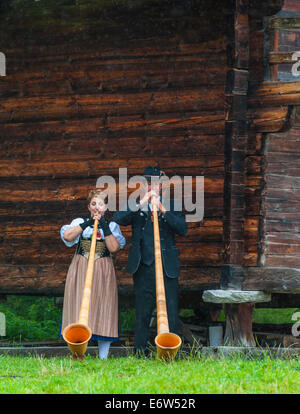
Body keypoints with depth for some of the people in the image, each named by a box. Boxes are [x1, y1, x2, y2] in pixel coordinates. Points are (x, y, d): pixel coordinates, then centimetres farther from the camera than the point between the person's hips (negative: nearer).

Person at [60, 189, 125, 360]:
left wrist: (104, 226, -10)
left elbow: (114, 247, -5)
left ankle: (103, 357, -2)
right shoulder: (80, 222, 10)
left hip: (103, 272, 0)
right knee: (78, 310, -6)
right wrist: (87, 223, -10)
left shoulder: (112, 226, 10)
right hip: (80, 271, 0)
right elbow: (67, 236, -9)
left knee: (103, 311, -4)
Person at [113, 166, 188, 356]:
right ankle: (141, 354, 6)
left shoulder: (172, 206, 12)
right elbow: (118, 218, -7)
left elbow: (183, 229, -2)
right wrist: (141, 203, -16)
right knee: (143, 314, 1)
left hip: (167, 268, 0)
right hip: (143, 267, 0)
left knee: (171, 312, -4)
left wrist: (163, 211, -14)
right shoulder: (135, 207, 12)